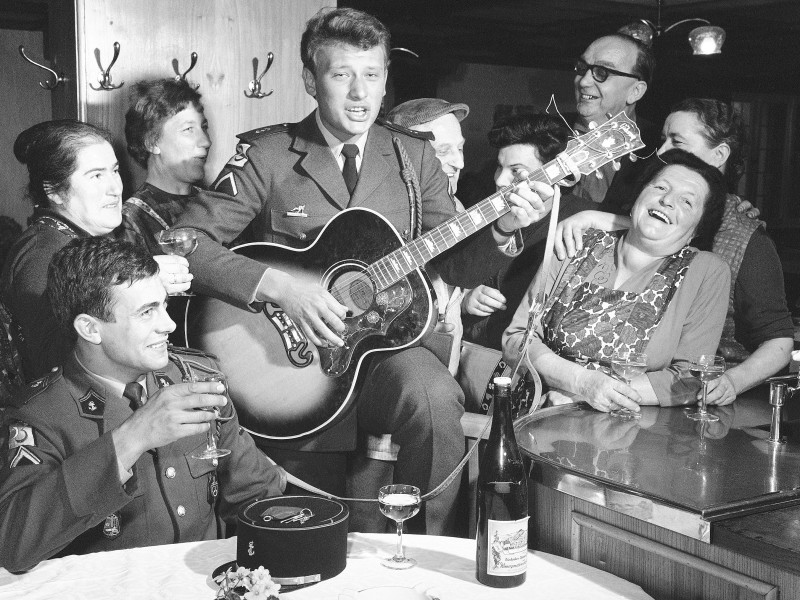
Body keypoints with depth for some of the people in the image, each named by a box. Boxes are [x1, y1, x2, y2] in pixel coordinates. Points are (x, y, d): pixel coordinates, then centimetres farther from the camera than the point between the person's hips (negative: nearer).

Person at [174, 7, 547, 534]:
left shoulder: (413, 155, 7)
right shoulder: (266, 154, -5)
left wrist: (502, 231, -13)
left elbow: (456, 267, 7)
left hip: (383, 342, 2)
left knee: (435, 399, -30)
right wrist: (280, 286, -24)